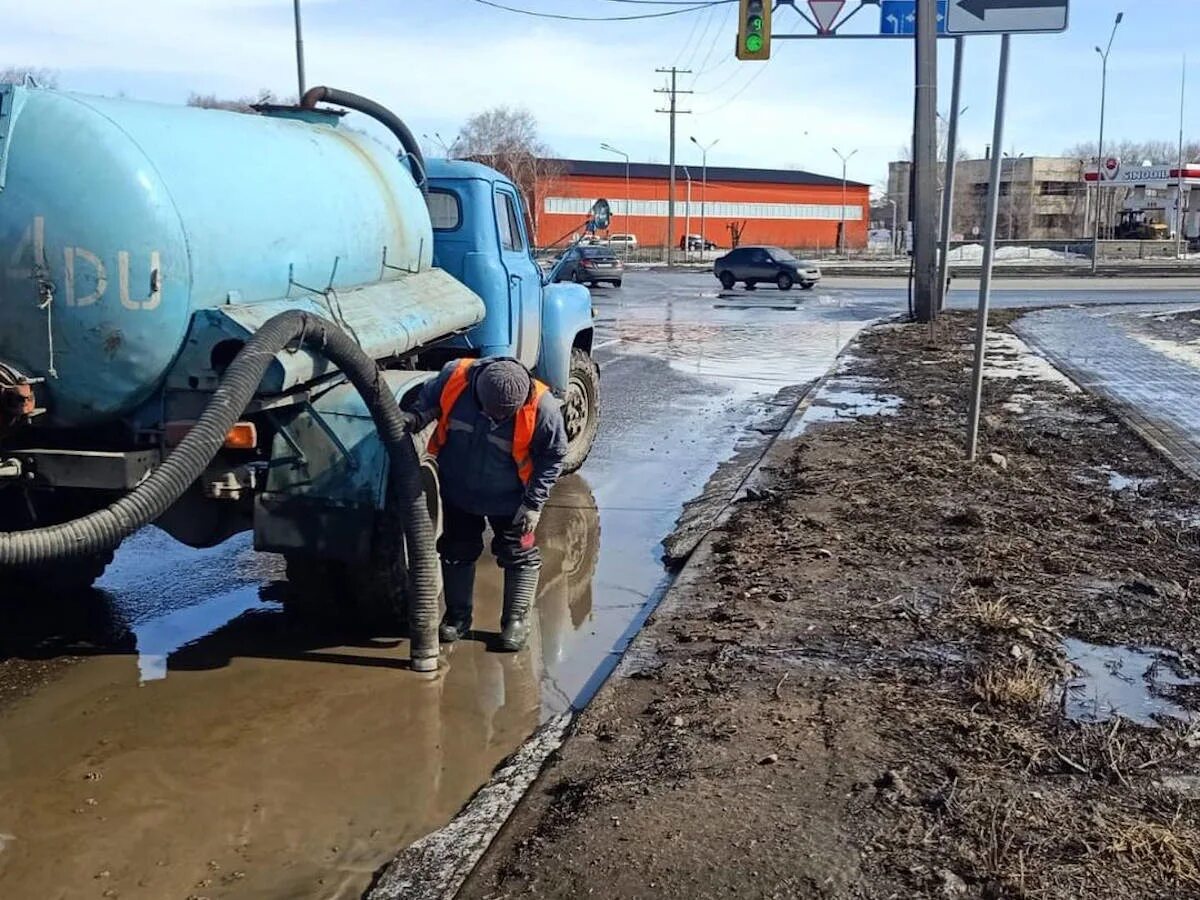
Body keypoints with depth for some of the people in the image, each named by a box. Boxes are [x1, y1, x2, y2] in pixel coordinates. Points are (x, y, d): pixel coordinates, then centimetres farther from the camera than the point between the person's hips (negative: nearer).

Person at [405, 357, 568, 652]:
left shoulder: (542, 406, -31)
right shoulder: (455, 376, -27)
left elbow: (554, 456, -14)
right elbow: (430, 398, -1)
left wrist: (534, 503, -14)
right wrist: (415, 418, -21)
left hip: (509, 498, -2)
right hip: (457, 491, 2)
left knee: (519, 555, 9)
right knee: (457, 552, 15)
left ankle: (516, 620, 28)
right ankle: (457, 616, 34)